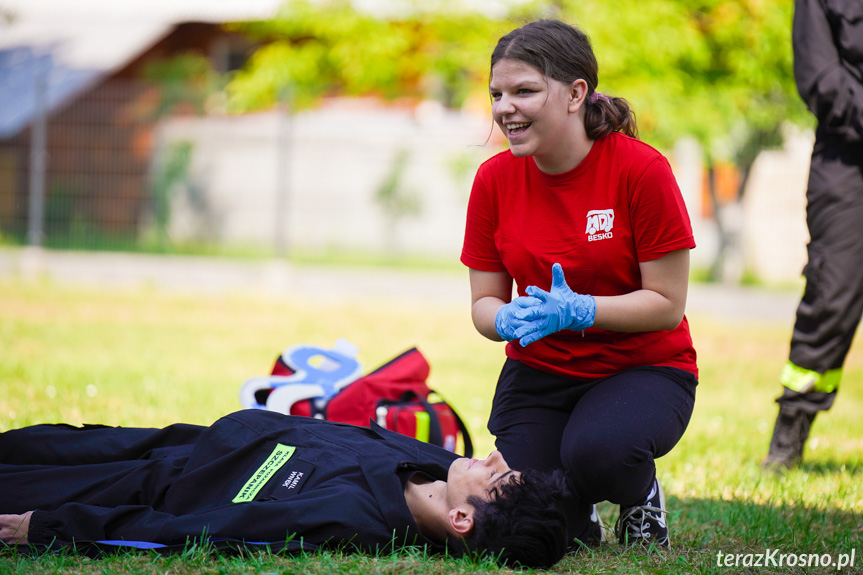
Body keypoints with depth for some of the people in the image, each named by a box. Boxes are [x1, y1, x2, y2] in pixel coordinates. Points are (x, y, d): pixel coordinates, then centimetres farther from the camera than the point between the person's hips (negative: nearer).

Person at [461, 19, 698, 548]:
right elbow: (484, 301, 2)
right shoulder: (494, 179, -4)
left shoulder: (641, 169, -17)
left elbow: (667, 304, -14)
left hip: (643, 368, -3)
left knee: (596, 452, -36)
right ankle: (578, 518, 22)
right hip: (538, 373, 3)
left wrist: (578, 311, -29)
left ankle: (643, 497, 2)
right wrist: (507, 320, -22)